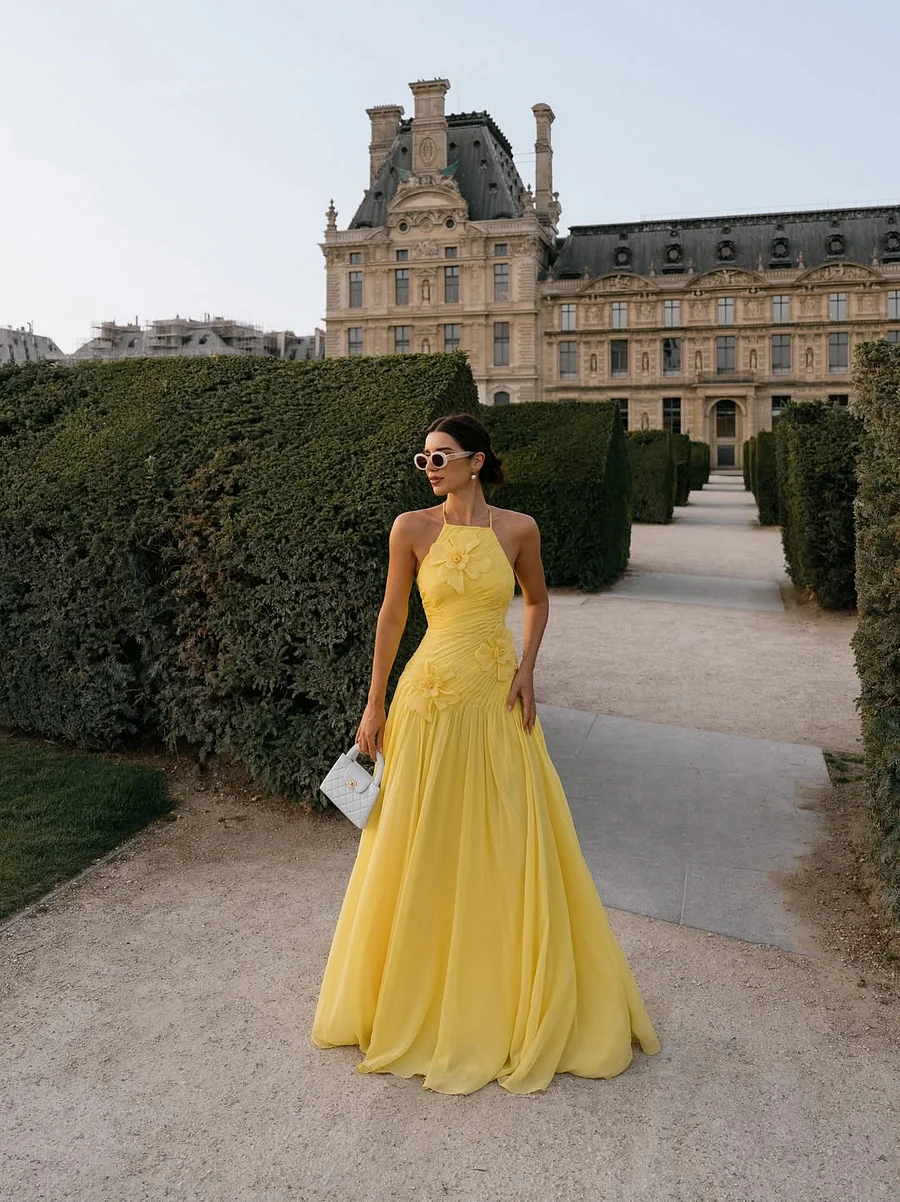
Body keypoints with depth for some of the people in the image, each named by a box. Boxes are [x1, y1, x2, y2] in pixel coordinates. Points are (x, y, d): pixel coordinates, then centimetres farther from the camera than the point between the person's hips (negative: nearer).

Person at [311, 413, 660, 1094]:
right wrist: (375, 706, 3)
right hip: (432, 700, -1)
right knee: (425, 852, 8)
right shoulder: (412, 528, -4)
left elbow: (538, 600, 14)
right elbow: (392, 614, 1)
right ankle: (420, 1001, 31)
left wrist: (527, 667, -1)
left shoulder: (518, 528, -1)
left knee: (515, 848, 8)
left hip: (499, 703, 1)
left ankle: (519, 1003, 30)